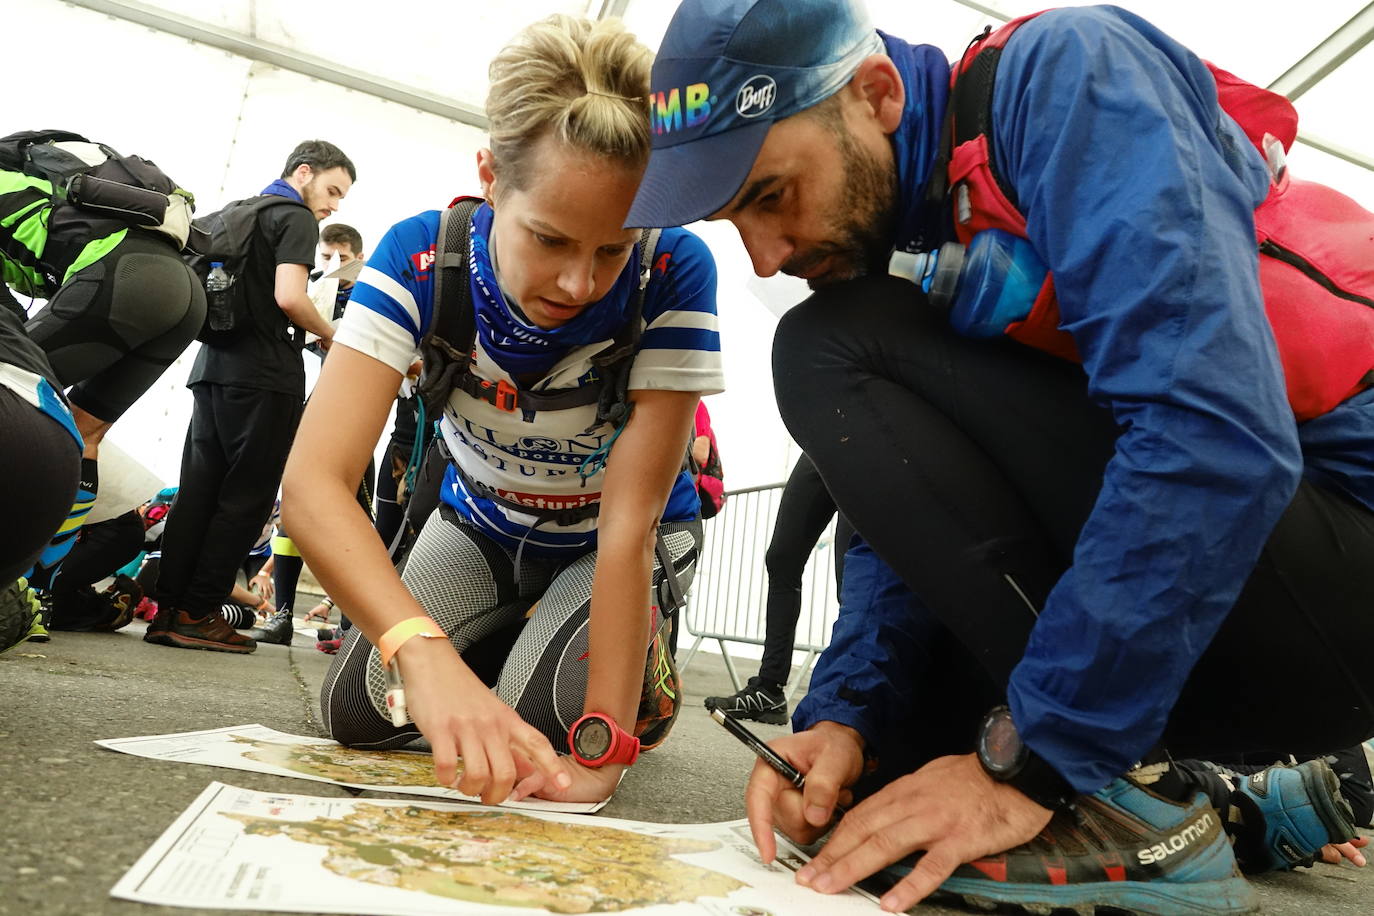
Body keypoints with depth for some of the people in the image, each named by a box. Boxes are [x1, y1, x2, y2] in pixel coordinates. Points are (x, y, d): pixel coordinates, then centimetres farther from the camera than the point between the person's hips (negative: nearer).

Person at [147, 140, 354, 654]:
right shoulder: (296, 219, -4)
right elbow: (289, 297, -17)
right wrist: (330, 336, -1)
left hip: (213, 366, 9)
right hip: (265, 375, -9)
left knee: (198, 491, 7)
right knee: (247, 497, -4)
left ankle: (168, 610, 7)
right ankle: (197, 614, -2)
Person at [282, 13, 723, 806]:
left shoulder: (672, 274, -33)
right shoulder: (421, 257, -28)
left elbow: (628, 524, -32)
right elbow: (315, 480, -38)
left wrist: (604, 751, -37)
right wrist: (427, 651, -55)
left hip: (609, 549, -2)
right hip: (482, 525, 3)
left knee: (535, 726, -23)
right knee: (360, 709, -10)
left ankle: (648, 663, 10)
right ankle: (515, 629, 18)